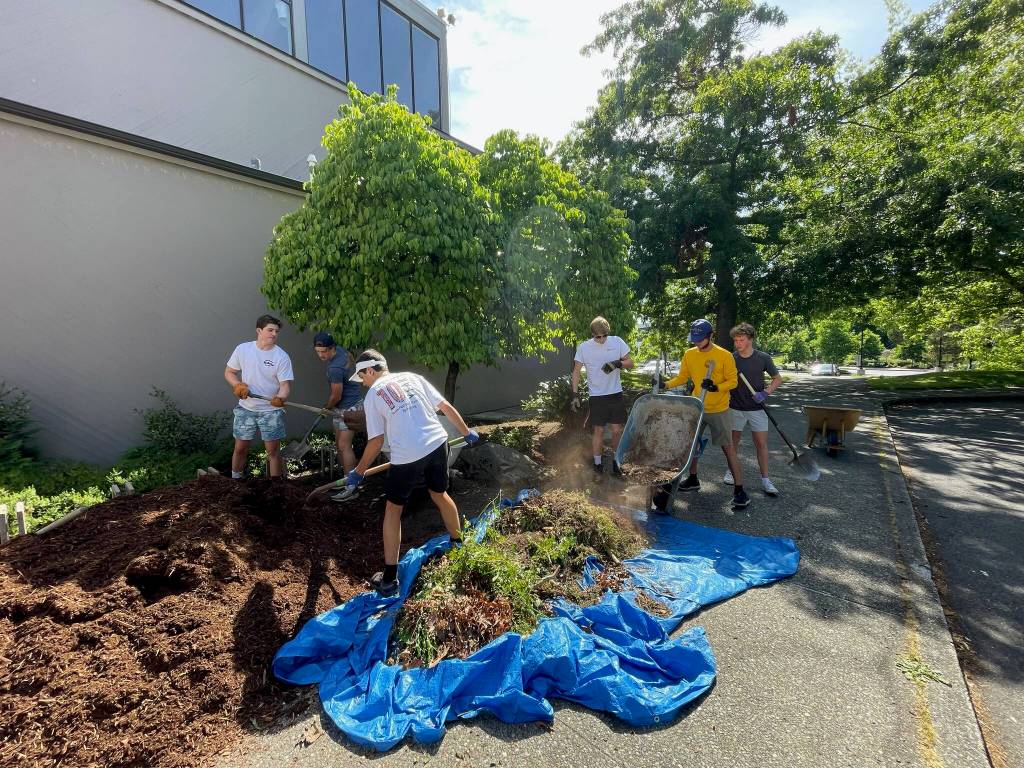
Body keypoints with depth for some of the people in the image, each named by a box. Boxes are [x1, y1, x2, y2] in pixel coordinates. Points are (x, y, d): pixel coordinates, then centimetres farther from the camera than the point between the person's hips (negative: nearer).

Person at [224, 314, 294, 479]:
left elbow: (285, 384, -12)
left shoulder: (282, 357, -9)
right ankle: (235, 481, 32)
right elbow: (228, 372, 10)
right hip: (246, 409, 2)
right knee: (240, 448, 12)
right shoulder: (242, 349, -2)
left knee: (273, 450, 2)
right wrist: (238, 385, -10)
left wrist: (280, 398, -33)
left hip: (271, 411, -2)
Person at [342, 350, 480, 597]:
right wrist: (467, 432, 23)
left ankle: (389, 579, 17)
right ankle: (459, 543, 47)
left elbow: (376, 441, 2)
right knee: (440, 495, 28)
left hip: (407, 455, -4)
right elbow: (446, 407, 11)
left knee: (393, 509, 14)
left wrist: (358, 473, 14)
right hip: (437, 443, 4)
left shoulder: (372, 395, 5)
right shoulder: (412, 377, 14)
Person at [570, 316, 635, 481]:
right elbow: (576, 371, 0)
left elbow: (630, 363, 2)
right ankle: (598, 465, 19)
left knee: (617, 430, 7)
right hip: (596, 396, -1)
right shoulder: (583, 347, -7)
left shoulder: (617, 342, -3)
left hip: (616, 394, 2)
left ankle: (616, 462, 25)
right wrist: (575, 394, -5)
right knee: (598, 430, 5)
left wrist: (618, 363, -19)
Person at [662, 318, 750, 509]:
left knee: (728, 448, -1)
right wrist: (665, 385, -8)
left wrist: (716, 387, -27)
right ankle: (693, 480, 31)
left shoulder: (724, 356, -13)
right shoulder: (689, 354, 0)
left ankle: (739, 489, 6)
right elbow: (682, 377, 7)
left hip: (718, 410, -5)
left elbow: (732, 381, -10)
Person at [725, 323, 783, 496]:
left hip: (757, 408, -1)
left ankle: (765, 479, 8)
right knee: (734, 440, 11)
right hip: (735, 408, 1)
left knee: (761, 443, 0)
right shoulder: (730, 359, -6)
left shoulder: (763, 358, -7)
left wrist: (765, 393, -12)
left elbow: (777, 379, 3)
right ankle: (731, 471, 28)